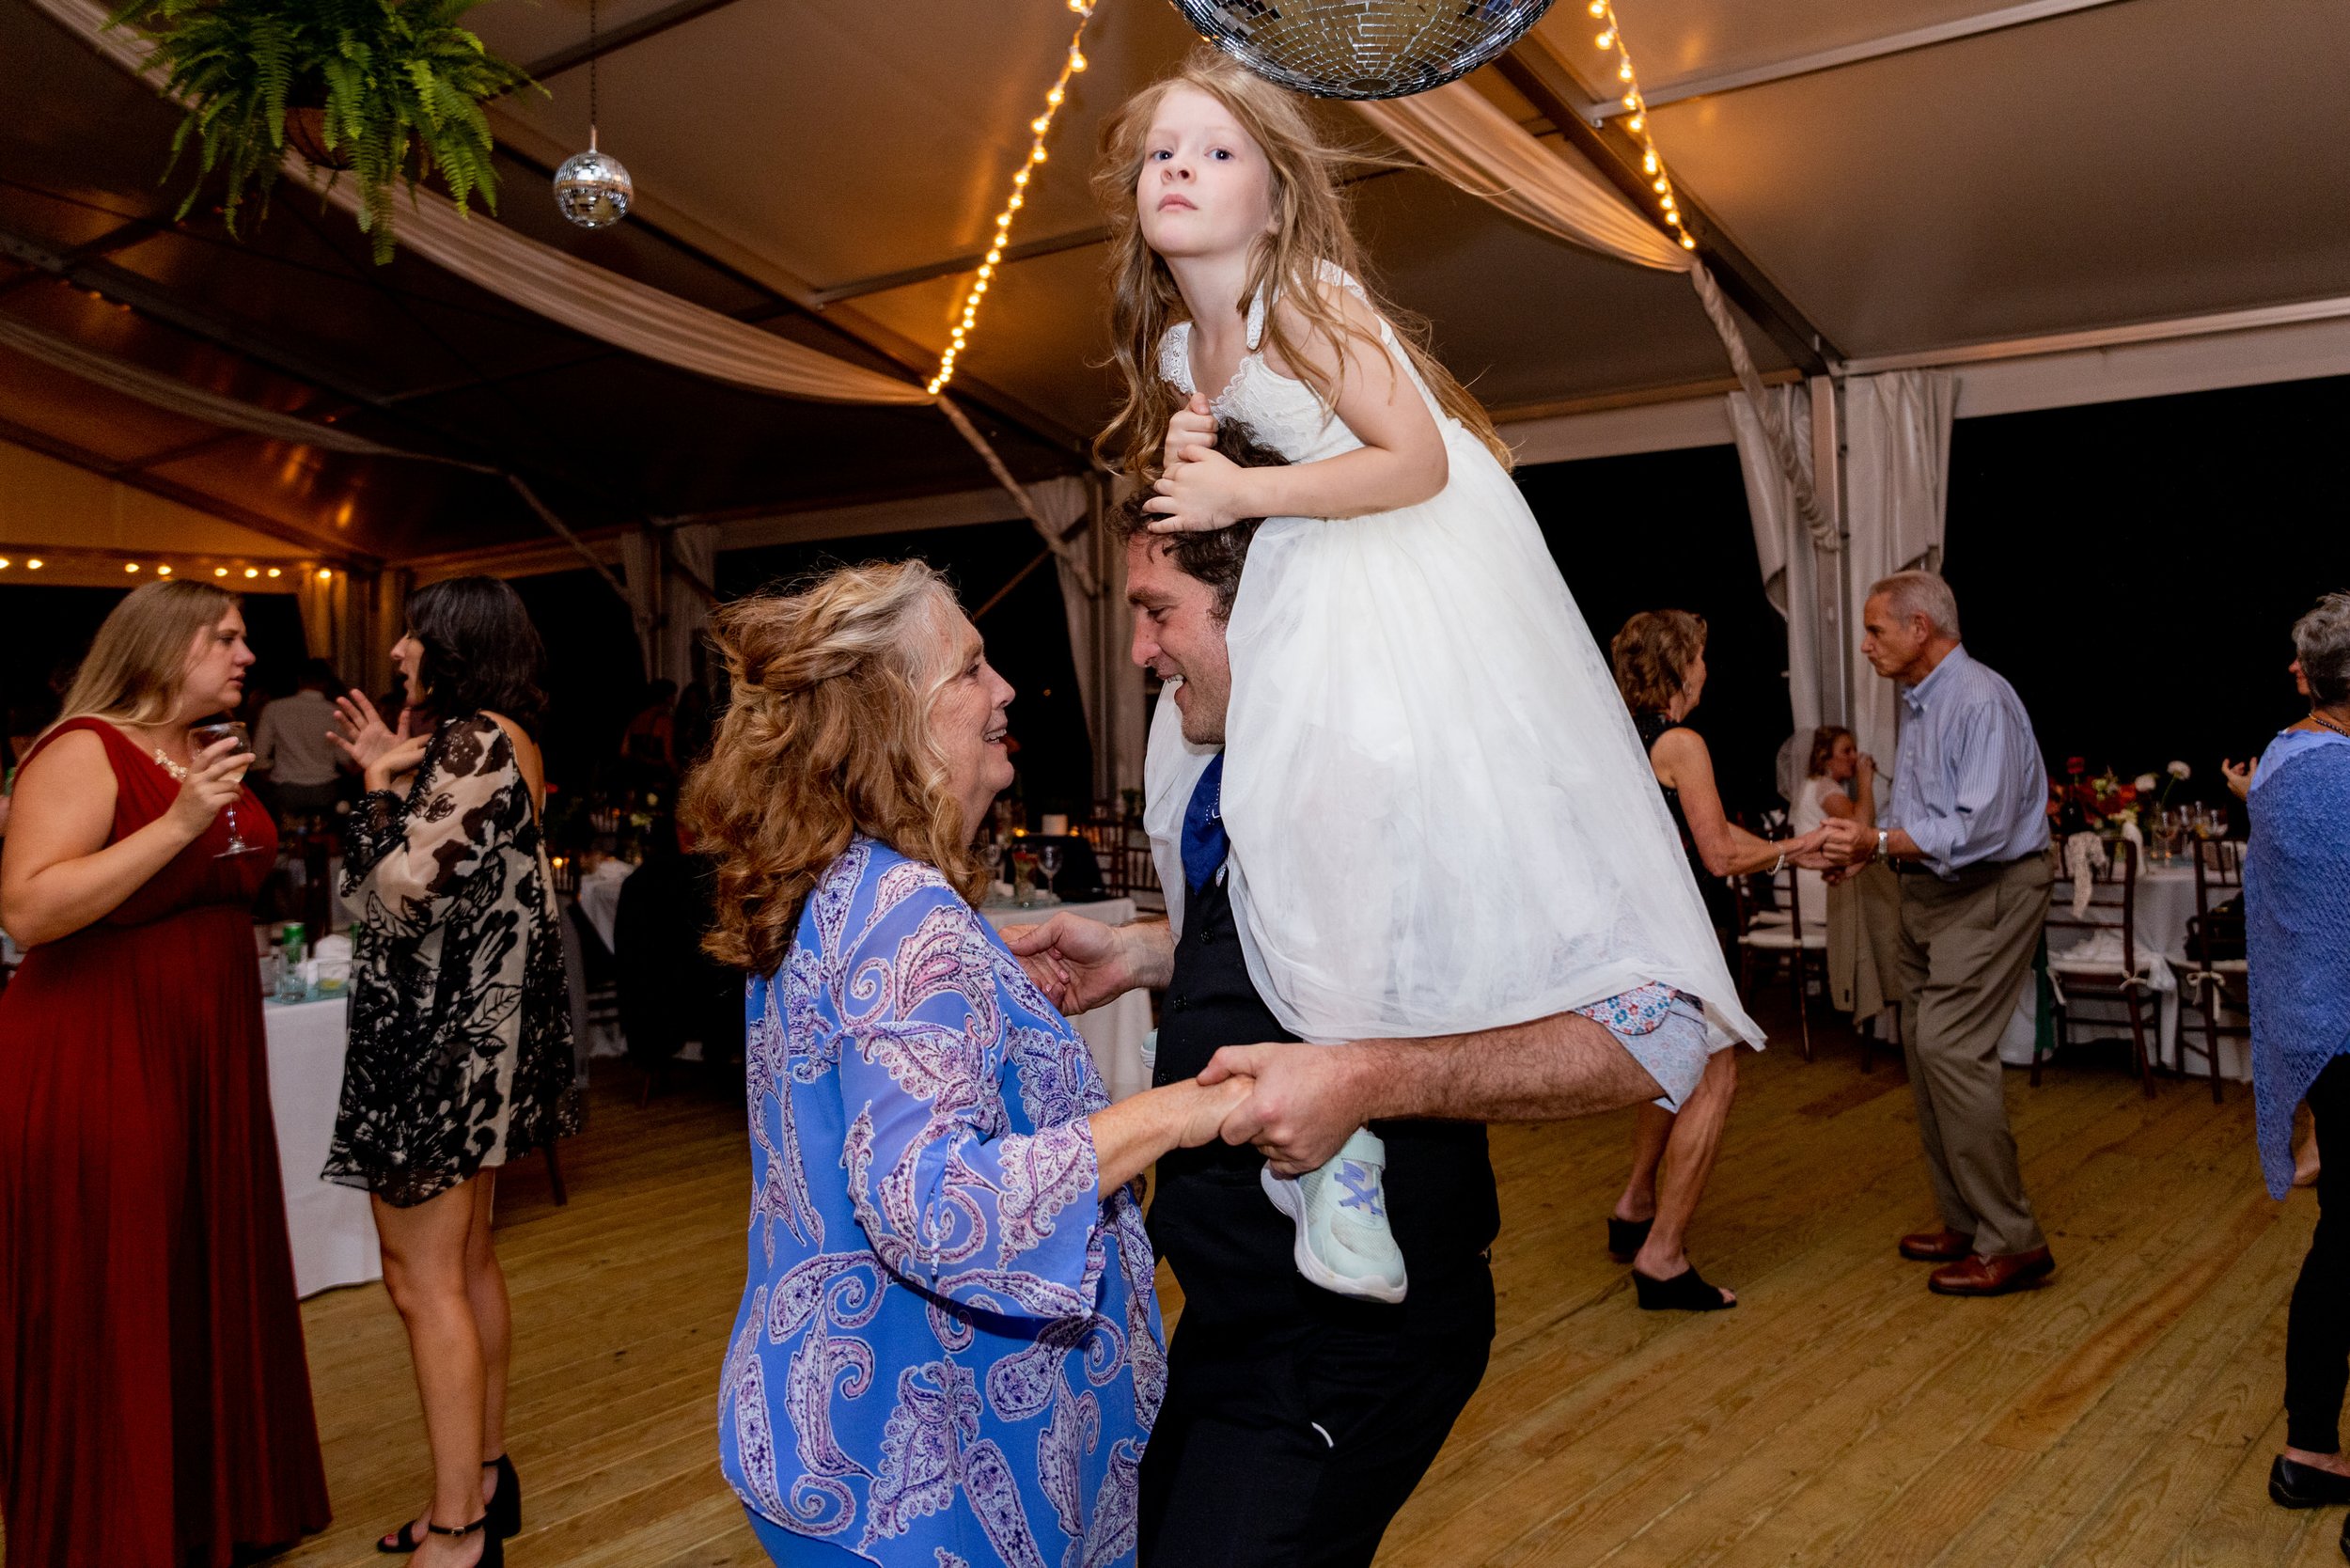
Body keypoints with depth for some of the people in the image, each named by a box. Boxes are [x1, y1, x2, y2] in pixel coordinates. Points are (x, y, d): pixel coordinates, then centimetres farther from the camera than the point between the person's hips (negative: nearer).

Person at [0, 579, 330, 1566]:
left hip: (207, 1059, 8)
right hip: (98, 1066, -8)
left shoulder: (206, 756, 13)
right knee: (110, 1313, 1)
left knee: (210, 1293, 14)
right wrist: (178, 826, -25)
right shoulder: (83, 752, -11)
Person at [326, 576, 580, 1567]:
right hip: (478, 1032, 10)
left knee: (423, 1279, -3)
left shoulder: (472, 743, -17)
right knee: (466, 1263, 17)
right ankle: (486, 1477, 28)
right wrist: (394, 774, 15)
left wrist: (382, 783, -10)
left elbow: (401, 895, -22)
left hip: (441, 1037, -10)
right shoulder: (508, 744, 13)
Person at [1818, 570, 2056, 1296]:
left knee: (1950, 1047, -15)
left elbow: (1984, 826, -26)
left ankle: (2010, 1242, -6)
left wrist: (1881, 842, -24)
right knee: (1925, 1050, 10)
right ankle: (1964, 1223, 21)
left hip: (1988, 892, -10)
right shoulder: (1918, 704, 13)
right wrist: (1863, 842, 7)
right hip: (1929, 894, 10)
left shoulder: (1981, 701, -18)